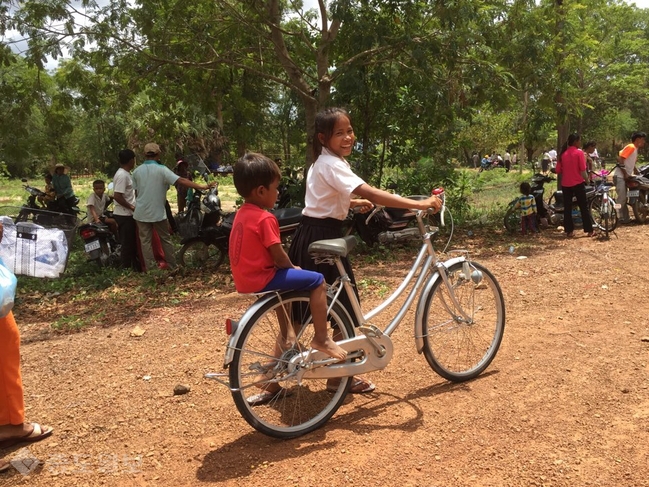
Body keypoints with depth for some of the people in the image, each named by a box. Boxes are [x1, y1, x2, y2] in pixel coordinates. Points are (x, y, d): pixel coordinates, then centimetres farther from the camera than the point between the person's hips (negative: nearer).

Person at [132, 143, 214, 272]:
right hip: (157, 212, -2)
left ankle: (151, 269, 7)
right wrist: (201, 186, -24)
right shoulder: (161, 169, -12)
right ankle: (173, 266, 16)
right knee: (165, 239, 12)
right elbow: (181, 181, -22)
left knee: (145, 241, 7)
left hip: (141, 212, 2)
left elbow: (136, 192, 7)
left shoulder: (137, 171, 1)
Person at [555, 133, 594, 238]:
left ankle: (569, 231, 9)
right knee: (584, 207, 4)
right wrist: (587, 179, 4)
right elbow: (583, 170, -12)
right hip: (578, 183, -4)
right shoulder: (579, 152, -9)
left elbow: (558, 170, 4)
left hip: (566, 184, 4)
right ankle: (589, 230, 6)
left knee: (567, 208, 9)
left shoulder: (563, 153, 5)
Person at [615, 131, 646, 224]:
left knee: (624, 198, 10)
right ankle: (619, 218, -9)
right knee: (621, 198, -12)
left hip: (625, 176, 10)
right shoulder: (631, 147, -11)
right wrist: (625, 173, -19)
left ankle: (625, 218, 13)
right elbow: (620, 159, -19)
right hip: (620, 176, -10)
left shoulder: (635, 149, 18)